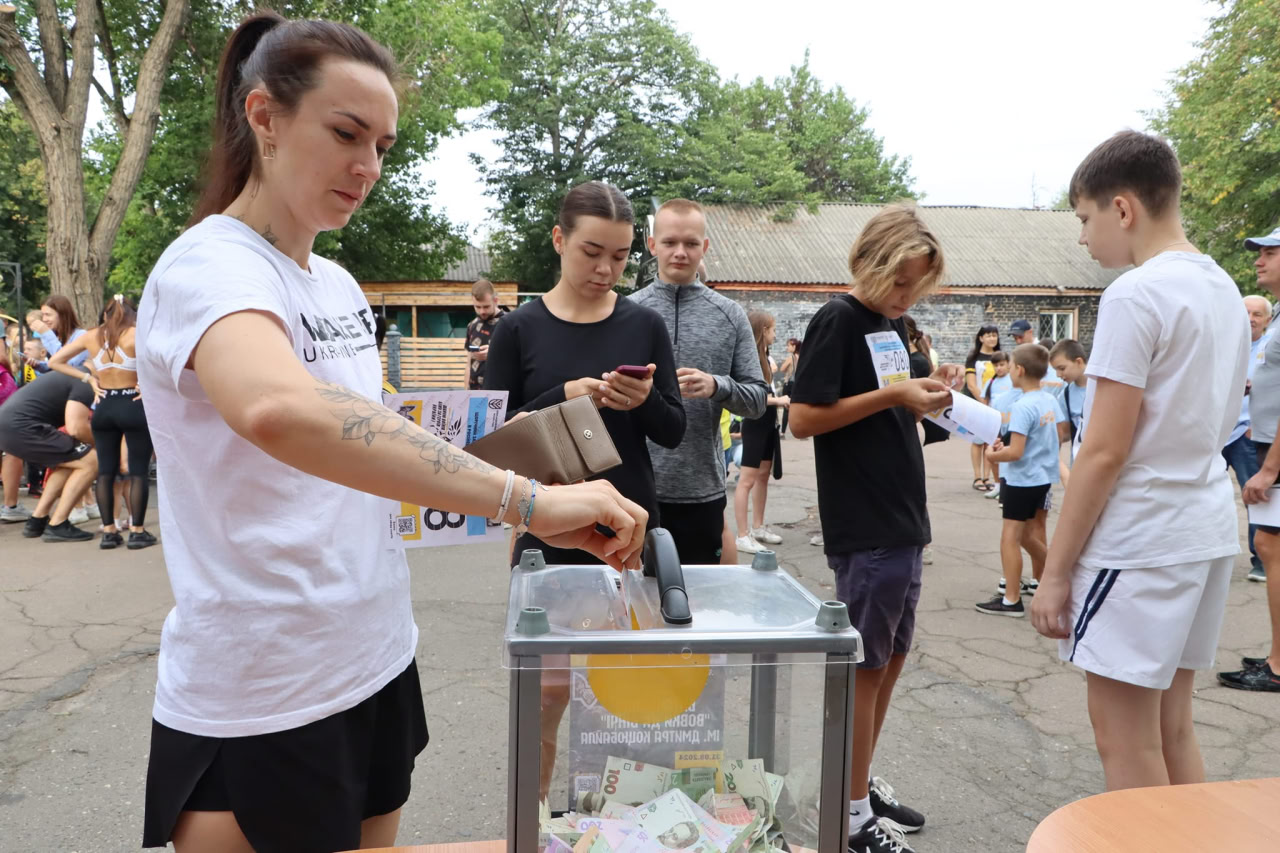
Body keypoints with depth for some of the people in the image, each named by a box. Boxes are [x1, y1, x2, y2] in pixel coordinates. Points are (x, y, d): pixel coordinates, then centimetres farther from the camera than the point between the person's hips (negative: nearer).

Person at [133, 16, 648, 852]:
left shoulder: (341, 284, 8)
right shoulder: (209, 265, -17)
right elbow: (279, 410, -40)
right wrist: (526, 499, -41)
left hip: (378, 663, 7)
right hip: (259, 707, -7)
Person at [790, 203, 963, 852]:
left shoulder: (893, 325, 14)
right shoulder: (837, 321, -11)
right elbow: (804, 419, -16)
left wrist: (927, 391, 3)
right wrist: (891, 394, -19)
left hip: (903, 522, 8)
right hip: (864, 528, -8)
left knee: (891, 657, 16)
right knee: (866, 664, 2)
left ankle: (862, 783, 33)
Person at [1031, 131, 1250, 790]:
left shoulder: (1134, 296, -15)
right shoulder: (1223, 289, 12)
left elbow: (1105, 452, -18)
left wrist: (1054, 572, -13)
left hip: (1140, 540, -9)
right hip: (1206, 529, 9)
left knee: (1125, 738, 1)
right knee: (1170, 727, 18)